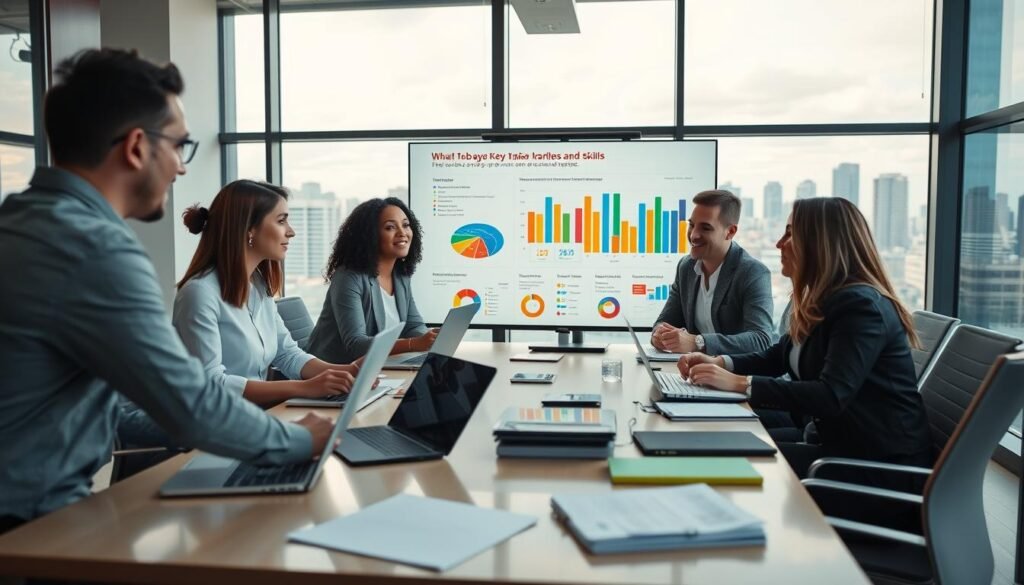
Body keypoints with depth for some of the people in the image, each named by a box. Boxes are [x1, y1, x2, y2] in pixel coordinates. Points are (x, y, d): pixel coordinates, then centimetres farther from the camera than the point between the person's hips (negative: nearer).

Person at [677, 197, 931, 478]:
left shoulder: (861, 305, -20)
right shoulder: (822, 300, 10)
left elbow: (830, 397, -29)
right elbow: (776, 357, 19)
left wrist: (740, 383, -28)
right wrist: (720, 363, 0)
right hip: (843, 441, 8)